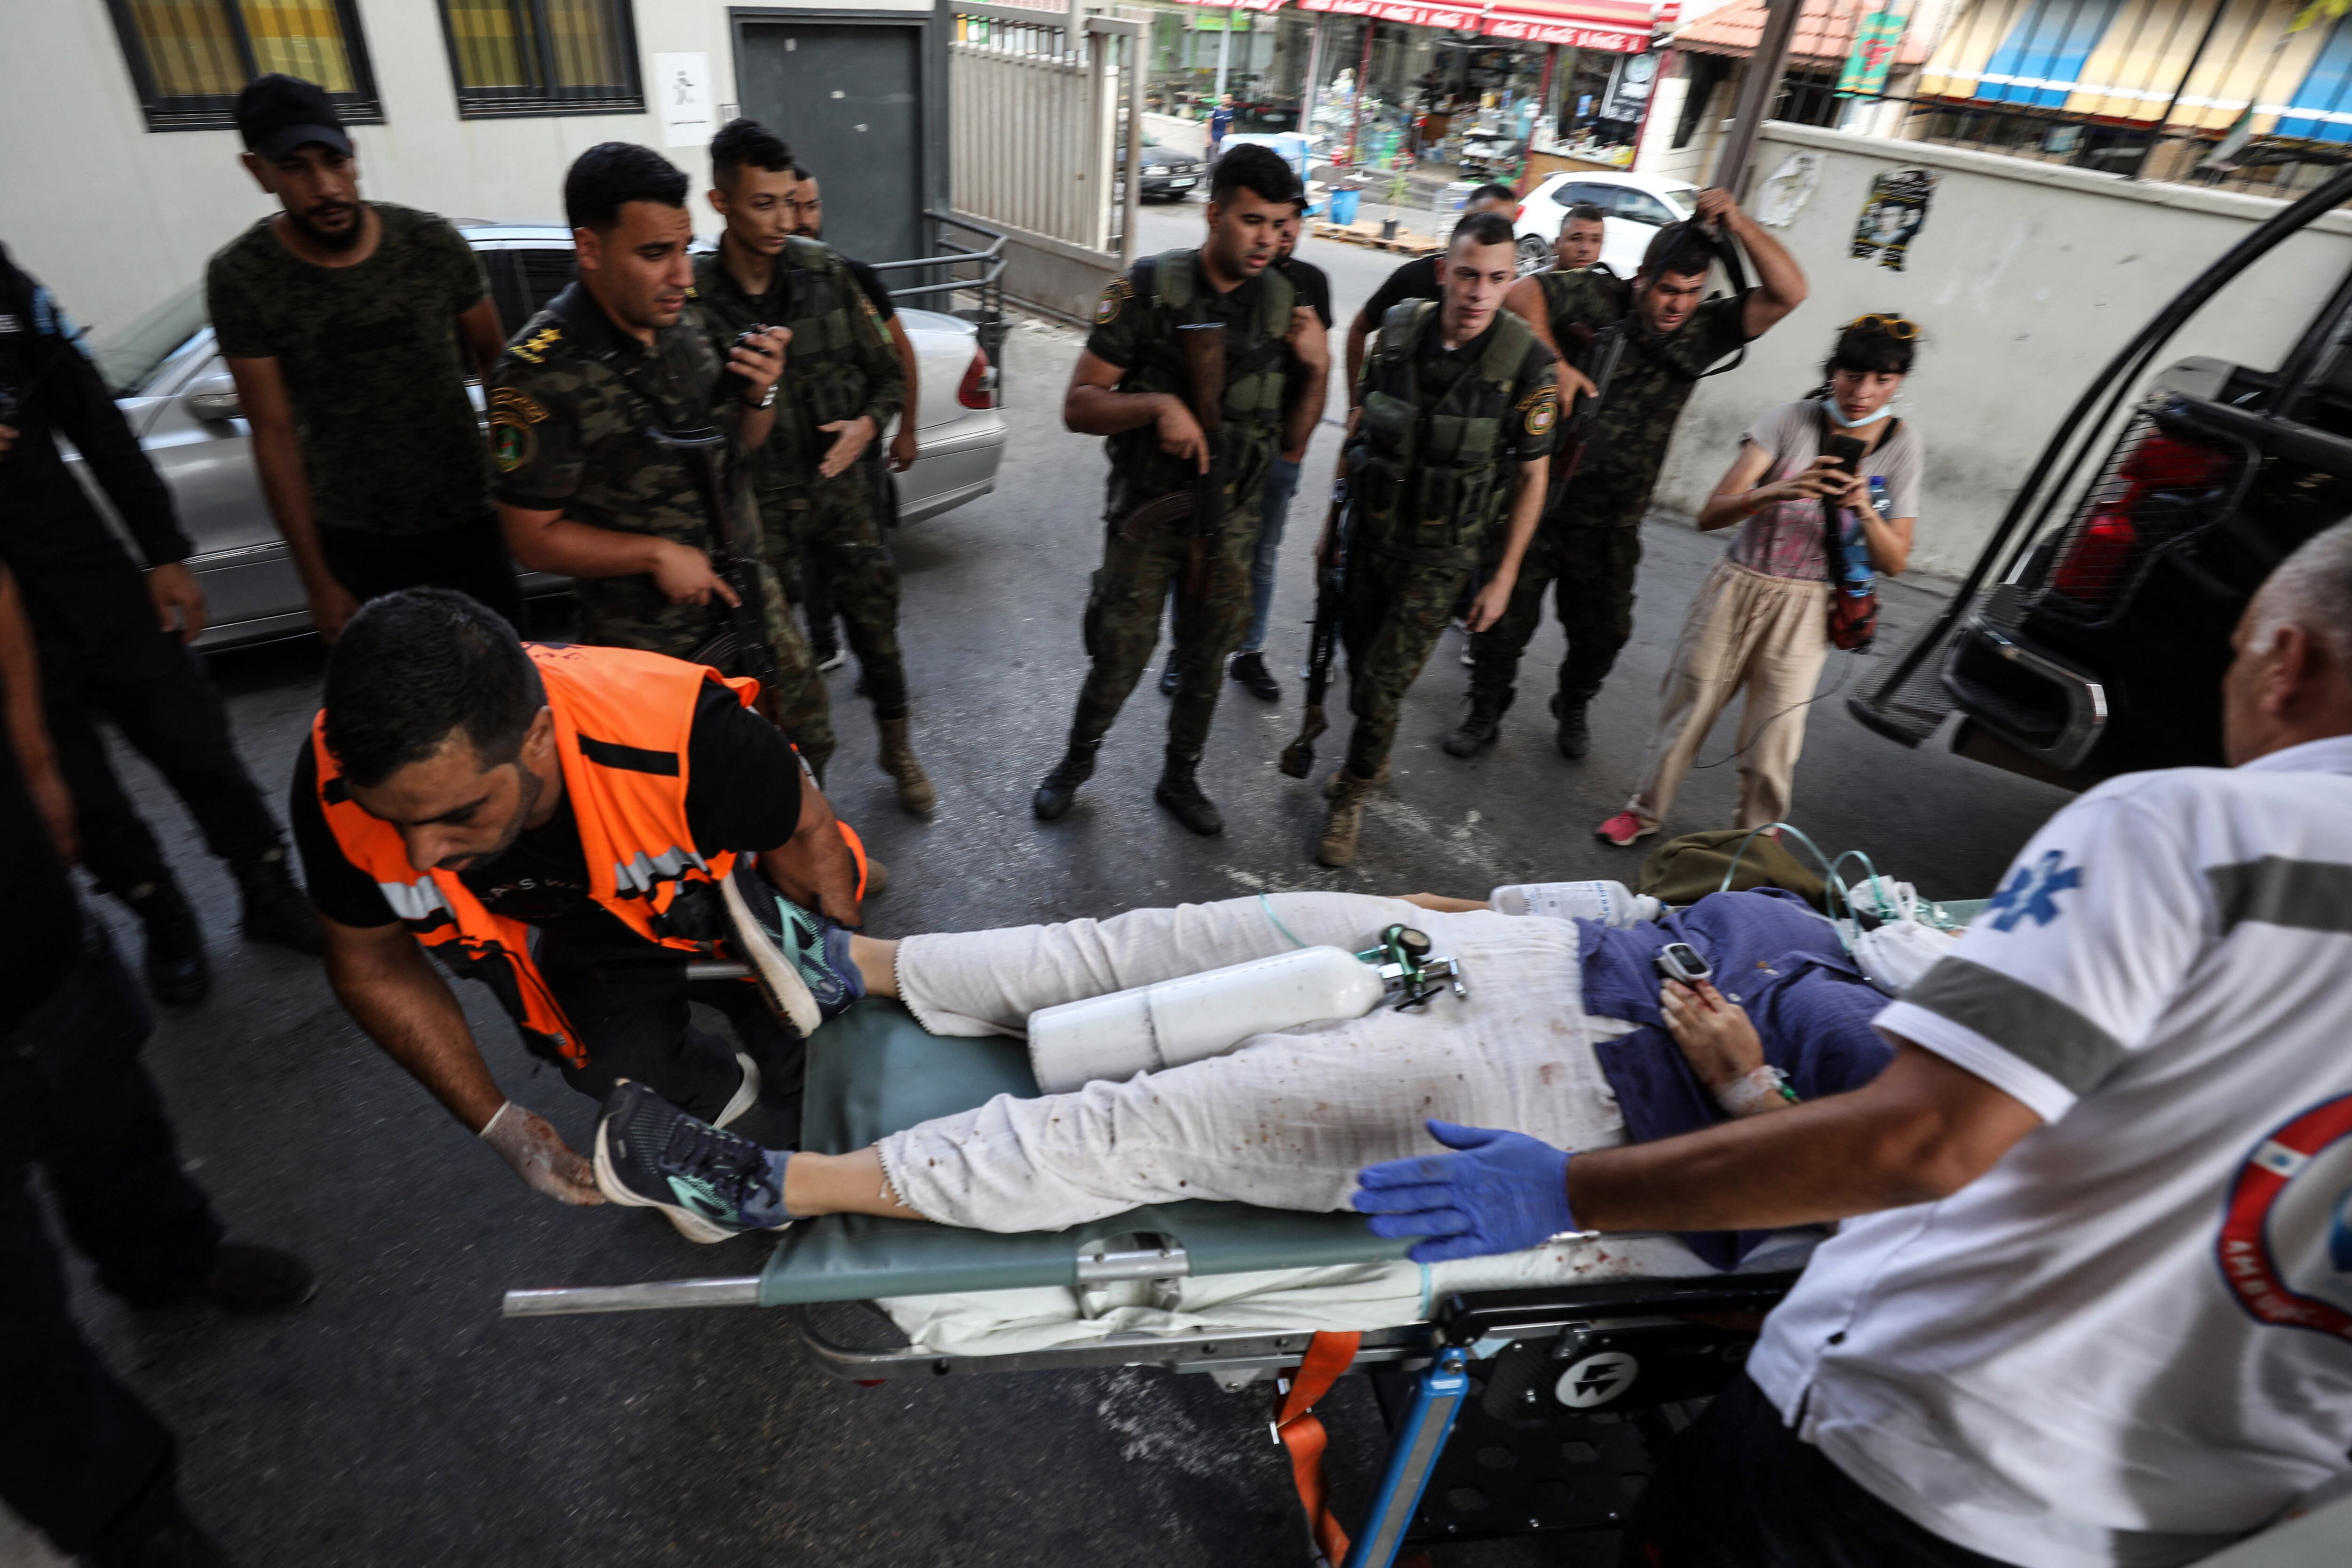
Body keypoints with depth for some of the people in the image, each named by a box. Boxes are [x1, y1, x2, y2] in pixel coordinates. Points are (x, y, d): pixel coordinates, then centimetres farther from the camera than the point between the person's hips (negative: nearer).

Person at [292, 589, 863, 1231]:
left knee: (810, 1080, 0)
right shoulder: (338, 786, -32)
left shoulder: (685, 737, -45)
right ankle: (723, 1087, 29)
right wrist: (497, 1122, -14)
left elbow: (805, 832, -22)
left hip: (736, 900, -2)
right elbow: (373, 965, -12)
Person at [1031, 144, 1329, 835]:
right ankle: (1078, 759, 33)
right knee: (1120, 656, 5)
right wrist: (1158, 404, -28)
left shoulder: (1285, 304, -1)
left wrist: (1316, 368, -13)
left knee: (1206, 661, 14)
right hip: (1147, 514, -3)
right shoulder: (1148, 289, -12)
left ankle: (1180, 777, 36)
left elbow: (1292, 438, 4)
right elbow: (1079, 406, -12)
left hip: (1232, 520, 3)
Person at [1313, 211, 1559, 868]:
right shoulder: (1399, 329, -4)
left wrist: (1504, 577, -8)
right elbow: (1358, 431, 7)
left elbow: (1533, 475, -6)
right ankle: (1371, 761, 42)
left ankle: (1352, 796, 16)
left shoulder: (1525, 361, -13)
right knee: (1359, 657, 15)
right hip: (1369, 532, 4)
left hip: (1440, 553, -4)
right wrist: (1334, 519, 10)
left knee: (1385, 681, -6)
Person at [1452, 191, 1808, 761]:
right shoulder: (1599, 300, -7)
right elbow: (1524, 293, -13)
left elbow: (1789, 293, -8)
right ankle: (1485, 711, 28)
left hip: (1611, 525, 3)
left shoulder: (1701, 330, 0)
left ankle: (1572, 709, 42)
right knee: (1506, 617, 5)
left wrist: (1740, 223, -20)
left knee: (1601, 632, 15)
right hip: (1539, 500, -2)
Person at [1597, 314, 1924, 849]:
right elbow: (1711, 514, -19)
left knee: (1774, 746, -1)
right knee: (1686, 712, 7)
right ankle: (1645, 812, 29)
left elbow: (1894, 562, -2)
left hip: (1804, 608, 1)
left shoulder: (1903, 445, 0)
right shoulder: (1792, 420, -9)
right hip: (1736, 588, -1)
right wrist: (1780, 491, -37)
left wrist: (1865, 512, -21)